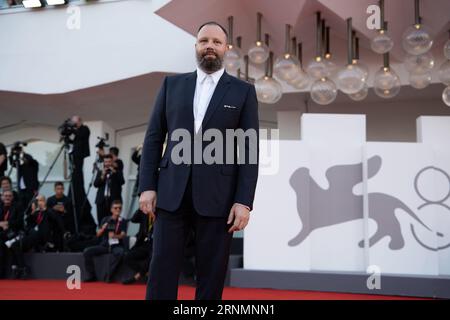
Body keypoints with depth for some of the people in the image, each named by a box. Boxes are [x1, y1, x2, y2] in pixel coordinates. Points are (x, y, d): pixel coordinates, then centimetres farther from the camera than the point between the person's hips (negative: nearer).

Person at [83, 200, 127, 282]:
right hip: (104, 245, 3)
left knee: (119, 252, -38)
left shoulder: (122, 221, 4)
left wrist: (115, 236, -31)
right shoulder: (105, 219, 9)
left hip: (116, 245, -3)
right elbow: (98, 234, 5)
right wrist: (103, 228, -16)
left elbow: (123, 235, -9)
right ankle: (91, 276, -8)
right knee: (87, 251, -18)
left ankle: (109, 276, -26)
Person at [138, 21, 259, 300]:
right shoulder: (172, 84, 11)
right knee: (162, 270, 1)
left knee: (212, 276, 6)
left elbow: (250, 149, 0)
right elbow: (154, 137, 10)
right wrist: (147, 186, 1)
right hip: (172, 193, 2)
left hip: (217, 196, -1)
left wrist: (244, 201, -7)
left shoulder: (243, 91, 5)